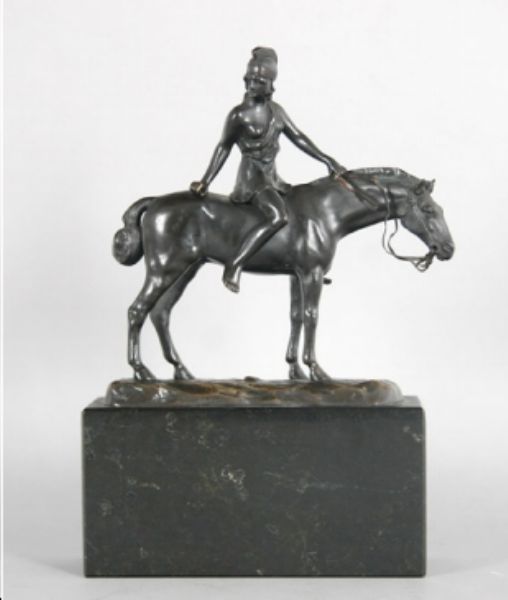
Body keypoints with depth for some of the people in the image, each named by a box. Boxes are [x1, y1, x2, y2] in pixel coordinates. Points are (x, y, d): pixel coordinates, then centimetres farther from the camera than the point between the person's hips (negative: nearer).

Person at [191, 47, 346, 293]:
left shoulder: (276, 110, 8)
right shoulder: (239, 115, -9)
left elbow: (298, 138, 13)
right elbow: (224, 147, -4)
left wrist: (328, 161, 9)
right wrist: (206, 182, -6)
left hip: (272, 178, 8)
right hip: (252, 178, -8)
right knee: (278, 216, -31)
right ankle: (233, 267, -33)